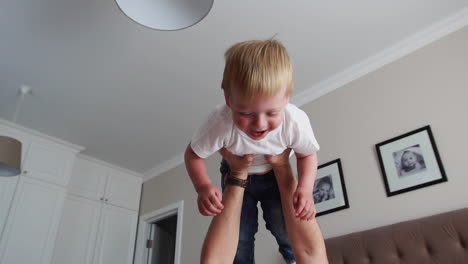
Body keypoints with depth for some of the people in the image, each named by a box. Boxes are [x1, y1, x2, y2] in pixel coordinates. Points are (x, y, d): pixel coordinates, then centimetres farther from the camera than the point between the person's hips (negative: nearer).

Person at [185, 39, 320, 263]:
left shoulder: (296, 121, -35)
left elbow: (307, 155, -13)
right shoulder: (220, 123, -40)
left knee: (286, 229, 1)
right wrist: (203, 186, -39)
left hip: (275, 176, 1)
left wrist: (305, 188, -29)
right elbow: (193, 154, -22)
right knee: (239, 239, 3)